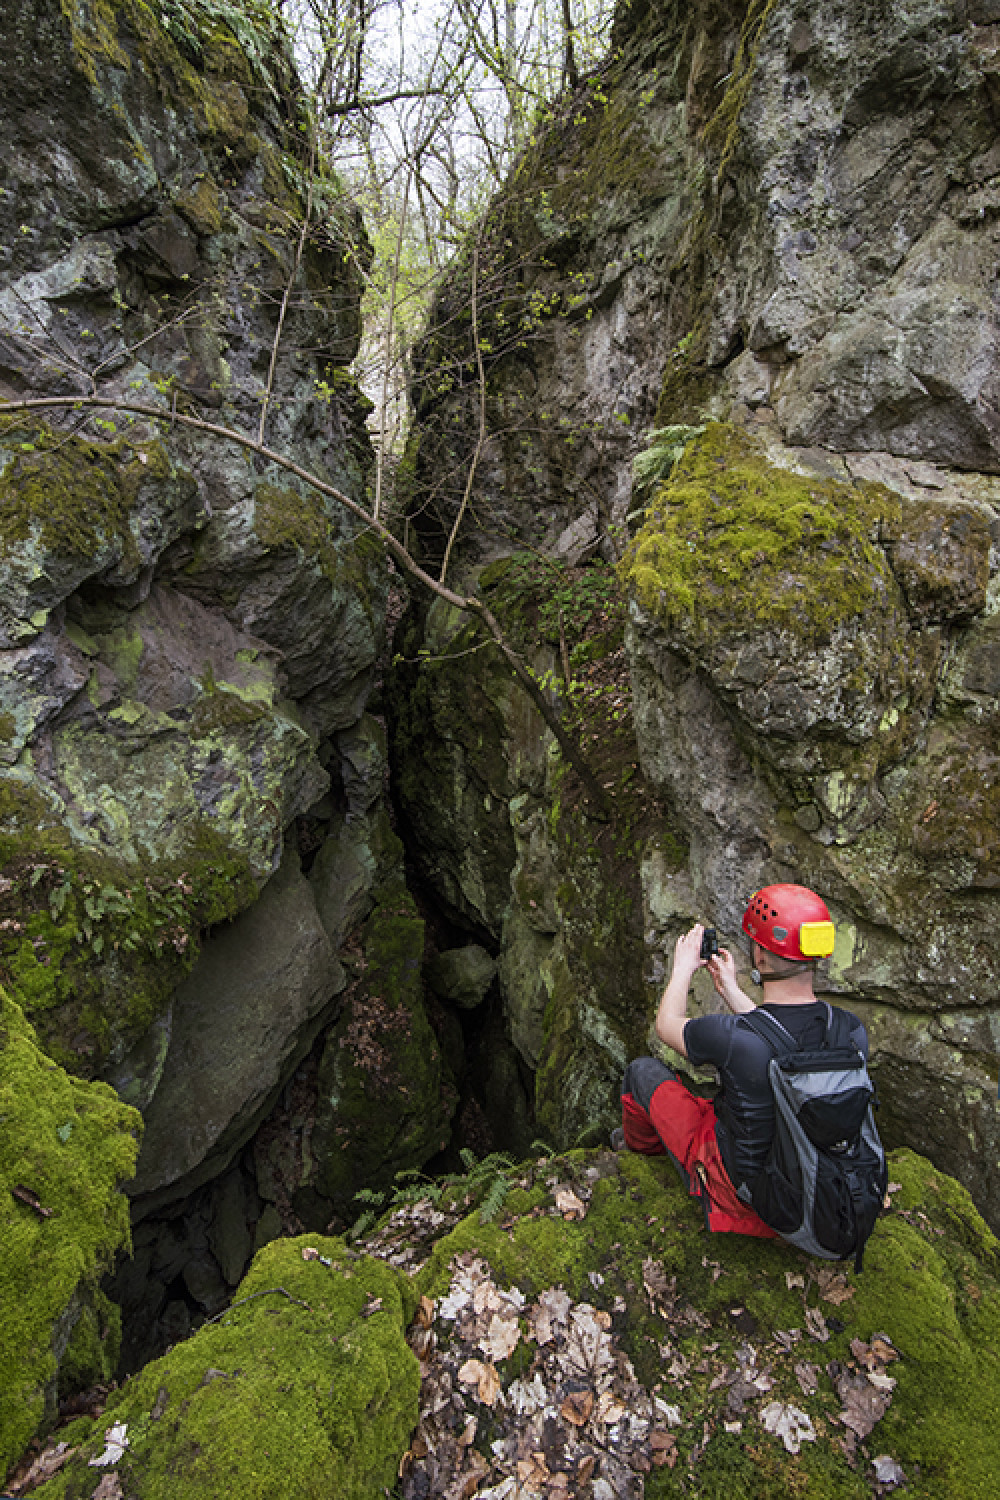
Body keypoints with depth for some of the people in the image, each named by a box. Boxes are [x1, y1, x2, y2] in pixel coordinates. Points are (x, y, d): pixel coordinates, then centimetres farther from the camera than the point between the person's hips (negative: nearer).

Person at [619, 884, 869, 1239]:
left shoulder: (730, 1037, -35)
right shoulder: (852, 1031, -20)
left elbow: (666, 1025, -11)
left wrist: (683, 968, 5)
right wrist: (730, 989, 12)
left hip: (738, 1187, -5)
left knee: (643, 1069, 13)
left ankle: (641, 1147, 44)